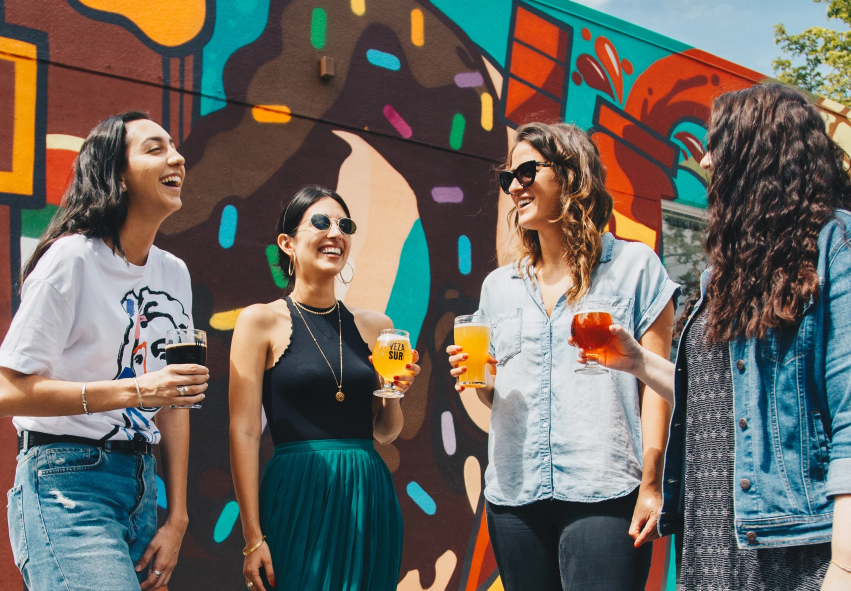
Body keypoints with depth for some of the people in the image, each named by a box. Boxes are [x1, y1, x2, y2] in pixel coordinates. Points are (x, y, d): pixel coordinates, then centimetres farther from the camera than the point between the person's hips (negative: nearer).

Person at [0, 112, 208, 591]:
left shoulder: (175, 273, 10)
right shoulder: (73, 257, -10)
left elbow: (173, 399, 12)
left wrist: (177, 518, 7)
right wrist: (134, 391, -21)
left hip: (142, 486, 7)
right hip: (67, 483, -7)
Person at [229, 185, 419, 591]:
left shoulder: (375, 326, 10)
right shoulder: (261, 321, -1)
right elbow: (244, 432, -6)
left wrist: (395, 391, -4)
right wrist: (253, 538, -11)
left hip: (369, 501, 4)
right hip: (299, 499, -4)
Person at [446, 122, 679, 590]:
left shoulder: (634, 265, 4)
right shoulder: (499, 285, 17)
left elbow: (656, 380, 0)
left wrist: (651, 484, -8)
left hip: (604, 495, -4)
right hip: (514, 495, 5)